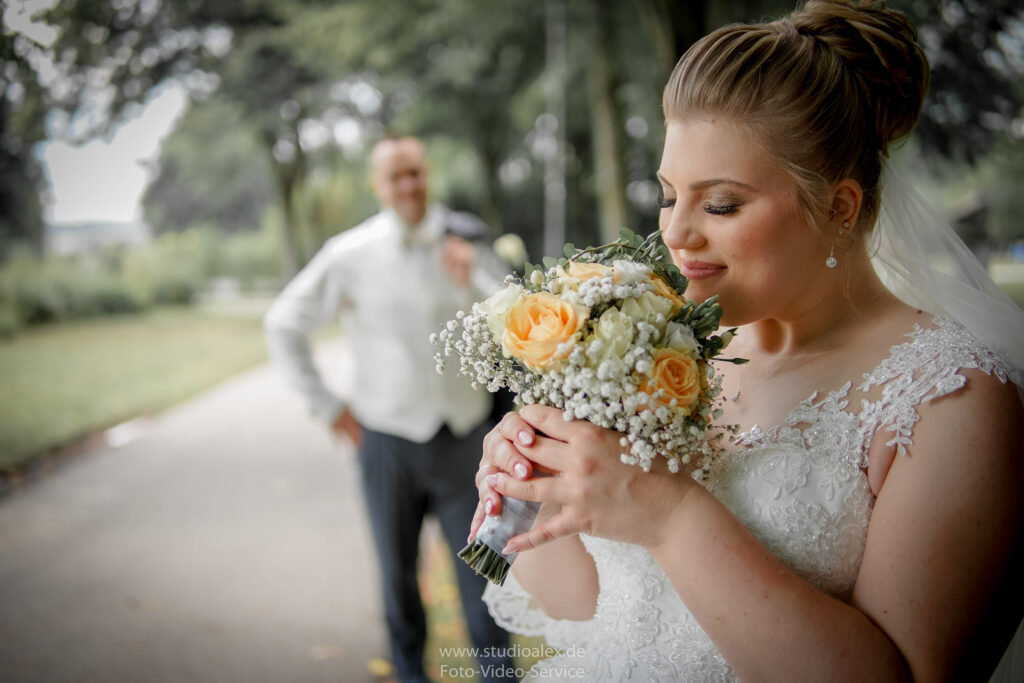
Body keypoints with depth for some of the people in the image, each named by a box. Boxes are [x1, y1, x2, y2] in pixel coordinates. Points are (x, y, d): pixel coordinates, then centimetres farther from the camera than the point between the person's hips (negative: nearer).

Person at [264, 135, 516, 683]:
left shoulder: (463, 243, -1)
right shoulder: (351, 254, -5)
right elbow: (283, 325, 4)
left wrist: (474, 279, -17)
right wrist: (327, 407, 1)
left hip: (464, 436, 0)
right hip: (388, 439, 0)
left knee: (481, 570, 3)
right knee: (398, 571, 16)